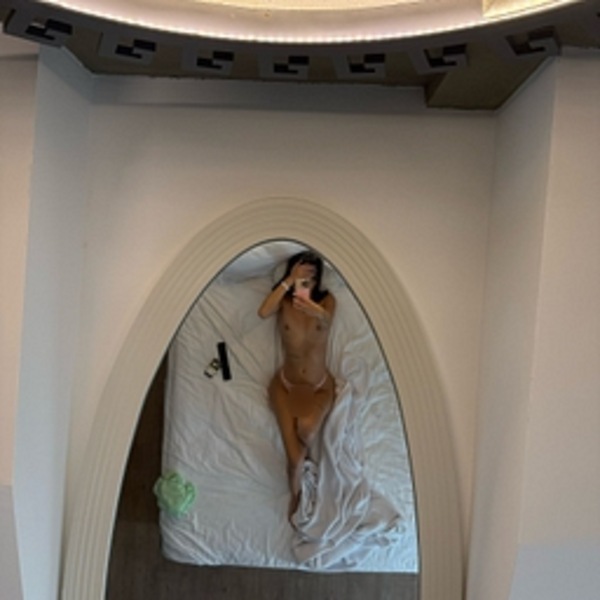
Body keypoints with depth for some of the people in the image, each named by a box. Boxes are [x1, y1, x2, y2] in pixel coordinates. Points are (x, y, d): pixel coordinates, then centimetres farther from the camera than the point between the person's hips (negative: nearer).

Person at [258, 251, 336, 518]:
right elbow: (263, 312, -30)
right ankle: (295, 496, 21)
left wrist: (314, 311, -60)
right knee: (294, 457, -11)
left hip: (319, 387, 0)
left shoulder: (327, 299, -9)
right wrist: (288, 282, -33)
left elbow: (326, 318, -34)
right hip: (286, 385, 0)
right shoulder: (284, 301, -7)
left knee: (306, 429, -33)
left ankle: (304, 452, 5)